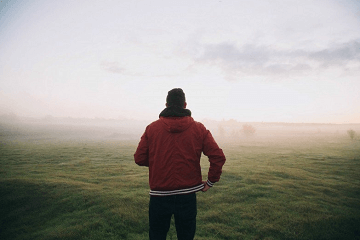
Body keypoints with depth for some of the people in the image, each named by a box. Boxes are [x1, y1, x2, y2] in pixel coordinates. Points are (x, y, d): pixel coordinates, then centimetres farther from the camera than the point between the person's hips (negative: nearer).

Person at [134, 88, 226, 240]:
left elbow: (139, 159, -3)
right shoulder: (198, 129, -3)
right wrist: (210, 182, 5)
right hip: (188, 195, 1)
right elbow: (218, 157, -8)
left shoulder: (152, 128, -4)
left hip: (159, 196, 0)